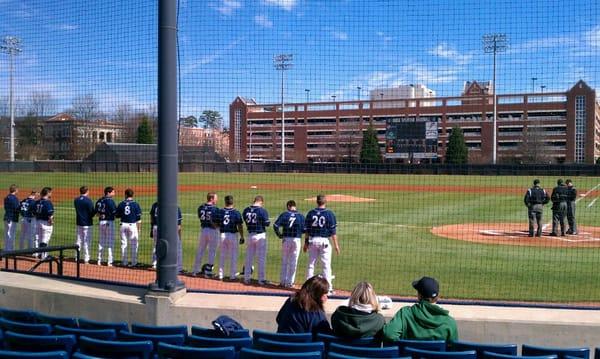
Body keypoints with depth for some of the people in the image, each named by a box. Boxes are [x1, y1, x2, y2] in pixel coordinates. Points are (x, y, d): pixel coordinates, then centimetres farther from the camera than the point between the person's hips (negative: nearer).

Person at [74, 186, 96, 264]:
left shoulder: (76, 200, 5)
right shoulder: (88, 200, -15)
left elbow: (77, 210, 13)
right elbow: (92, 212, -14)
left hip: (79, 222, 6)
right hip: (87, 223, -6)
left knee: (79, 240, 15)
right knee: (87, 241, 0)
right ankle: (86, 259, 1)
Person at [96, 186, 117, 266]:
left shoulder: (99, 201, 9)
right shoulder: (110, 201, -14)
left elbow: (96, 212, 10)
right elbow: (115, 212, -18)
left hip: (100, 222, 7)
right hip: (109, 222, -7)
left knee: (101, 241, 15)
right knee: (110, 242, 0)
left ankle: (99, 260, 19)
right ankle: (109, 262, -1)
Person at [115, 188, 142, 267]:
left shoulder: (121, 204, 1)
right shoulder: (135, 204, -6)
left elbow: (117, 215, 7)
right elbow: (139, 218, -7)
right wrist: (139, 229, -1)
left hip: (123, 225, 3)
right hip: (133, 225, -3)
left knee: (123, 244, 11)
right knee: (134, 245, 3)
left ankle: (124, 262, 14)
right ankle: (134, 262, 2)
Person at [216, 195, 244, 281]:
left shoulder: (220, 212, -2)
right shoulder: (236, 212, -9)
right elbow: (240, 226, -9)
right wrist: (242, 237, -1)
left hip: (223, 235, 3)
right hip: (233, 235, -3)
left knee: (222, 256, 14)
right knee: (233, 256, 6)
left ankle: (221, 275, 18)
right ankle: (232, 276, 8)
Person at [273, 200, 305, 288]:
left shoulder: (284, 214, -2)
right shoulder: (300, 216, -2)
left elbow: (275, 225, -11)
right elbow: (304, 230, -5)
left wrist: (279, 235, 2)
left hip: (286, 239, 1)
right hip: (296, 240, 0)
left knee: (284, 261, 14)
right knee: (293, 262, 8)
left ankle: (283, 281, 17)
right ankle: (290, 282, 10)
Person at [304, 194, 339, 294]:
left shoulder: (310, 213, 3)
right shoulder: (329, 214, -6)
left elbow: (306, 230, 5)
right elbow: (333, 231, -7)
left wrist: (306, 243, 13)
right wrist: (336, 245, -3)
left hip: (312, 240, 3)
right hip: (324, 241, -3)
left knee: (311, 264, 11)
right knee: (326, 266, 2)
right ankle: (328, 288, 3)